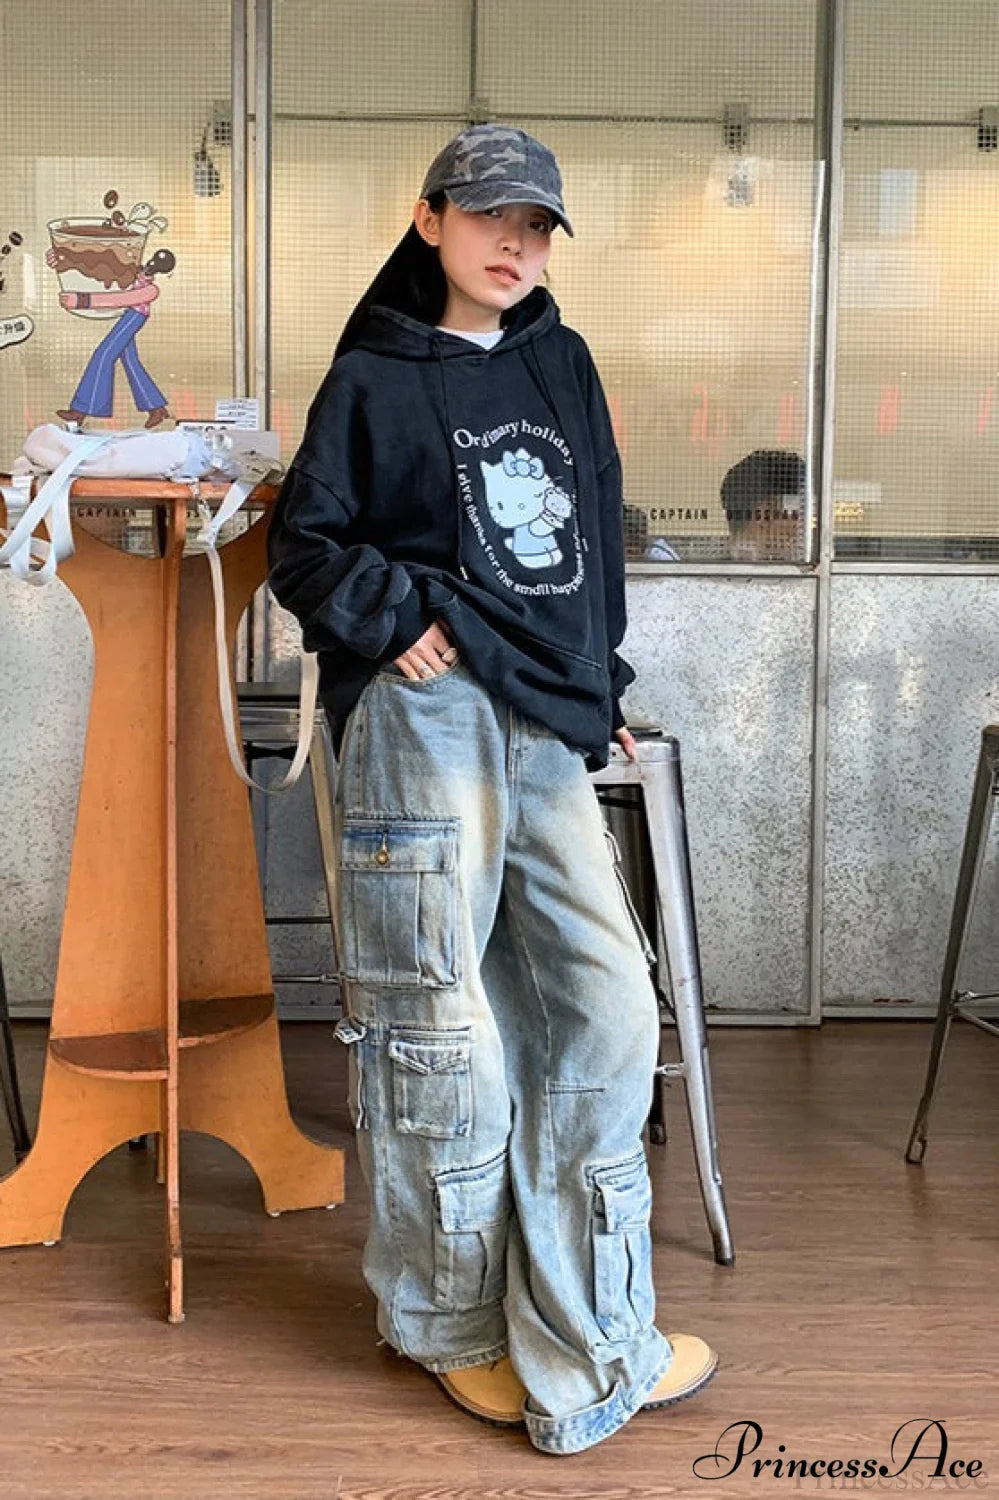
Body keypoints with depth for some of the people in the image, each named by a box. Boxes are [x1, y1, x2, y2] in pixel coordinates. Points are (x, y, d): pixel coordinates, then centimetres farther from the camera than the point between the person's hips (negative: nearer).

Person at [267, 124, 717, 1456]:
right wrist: (403, 617, -10)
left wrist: (599, 687, 18)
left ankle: (587, 1354, 13)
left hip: (548, 729, 6)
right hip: (426, 715, -5)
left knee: (606, 1011, 1)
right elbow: (303, 545, 4)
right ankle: (450, 1324, 21)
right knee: (440, 1025, 0)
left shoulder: (563, 364, 18)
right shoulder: (373, 380, 3)